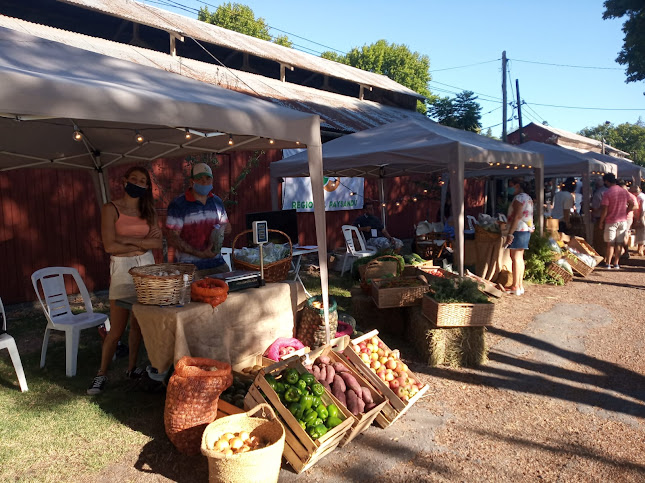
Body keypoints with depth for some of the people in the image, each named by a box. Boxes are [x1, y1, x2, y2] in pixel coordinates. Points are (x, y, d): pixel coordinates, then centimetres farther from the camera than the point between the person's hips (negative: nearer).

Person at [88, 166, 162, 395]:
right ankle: (102, 375, 14)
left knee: (138, 324, 10)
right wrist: (142, 244, -7)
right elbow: (110, 246, -13)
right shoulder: (111, 209, -4)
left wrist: (130, 240, -12)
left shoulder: (148, 210, 9)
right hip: (122, 267, -4)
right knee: (117, 329, -2)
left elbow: (158, 242, -1)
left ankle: (132, 368, 26)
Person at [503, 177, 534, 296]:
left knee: (515, 257, -8)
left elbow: (516, 217, -20)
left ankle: (515, 286, -8)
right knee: (520, 257, 13)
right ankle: (520, 285, 16)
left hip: (518, 230, -10)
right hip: (527, 230, 10)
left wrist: (510, 233, -22)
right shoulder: (528, 198, 19)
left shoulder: (519, 198, -12)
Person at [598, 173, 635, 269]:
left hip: (611, 221, -5)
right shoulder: (624, 191, 4)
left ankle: (608, 263, 4)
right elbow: (631, 204, 8)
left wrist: (601, 222, -8)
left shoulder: (607, 193, -15)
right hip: (623, 221, 5)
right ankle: (616, 263, 14)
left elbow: (604, 209, -16)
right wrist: (625, 213, 15)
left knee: (610, 244, 1)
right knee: (619, 243, 9)